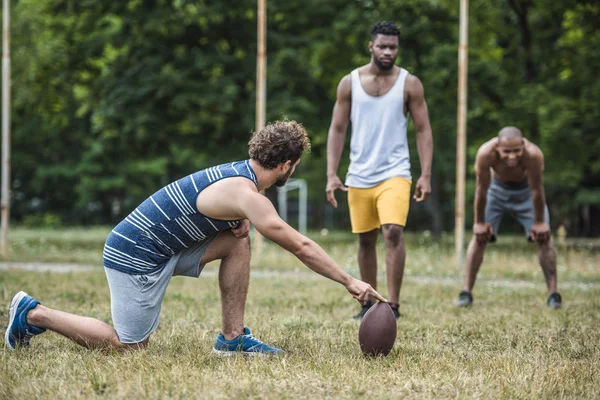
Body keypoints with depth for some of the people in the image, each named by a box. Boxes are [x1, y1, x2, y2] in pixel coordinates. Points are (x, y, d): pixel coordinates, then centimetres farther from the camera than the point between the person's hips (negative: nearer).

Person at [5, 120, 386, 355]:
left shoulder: (238, 172, 7)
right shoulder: (245, 193, -21)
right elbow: (301, 246, -21)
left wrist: (240, 222, 3)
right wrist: (350, 281, -15)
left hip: (164, 247, 9)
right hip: (136, 257, -9)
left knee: (238, 241, 1)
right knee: (129, 346, -1)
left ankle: (233, 337, 4)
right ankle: (34, 314, 6)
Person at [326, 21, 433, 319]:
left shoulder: (409, 84, -1)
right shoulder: (350, 82, 3)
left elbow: (423, 131, 1)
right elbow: (337, 130, 6)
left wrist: (426, 175, -8)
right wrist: (332, 174, -3)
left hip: (394, 173, -3)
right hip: (359, 176, 3)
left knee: (393, 232, -20)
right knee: (365, 241, 10)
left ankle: (392, 305, -16)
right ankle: (369, 303, 24)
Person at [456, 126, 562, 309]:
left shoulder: (533, 154, -40)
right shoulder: (486, 153, -39)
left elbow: (537, 190, -26)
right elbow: (481, 189, -25)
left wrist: (539, 222, -15)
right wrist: (480, 222, -15)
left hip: (526, 190, 0)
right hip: (497, 189, 0)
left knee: (543, 238, -7)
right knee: (479, 237, -5)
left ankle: (553, 294, -2)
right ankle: (466, 293, 1)